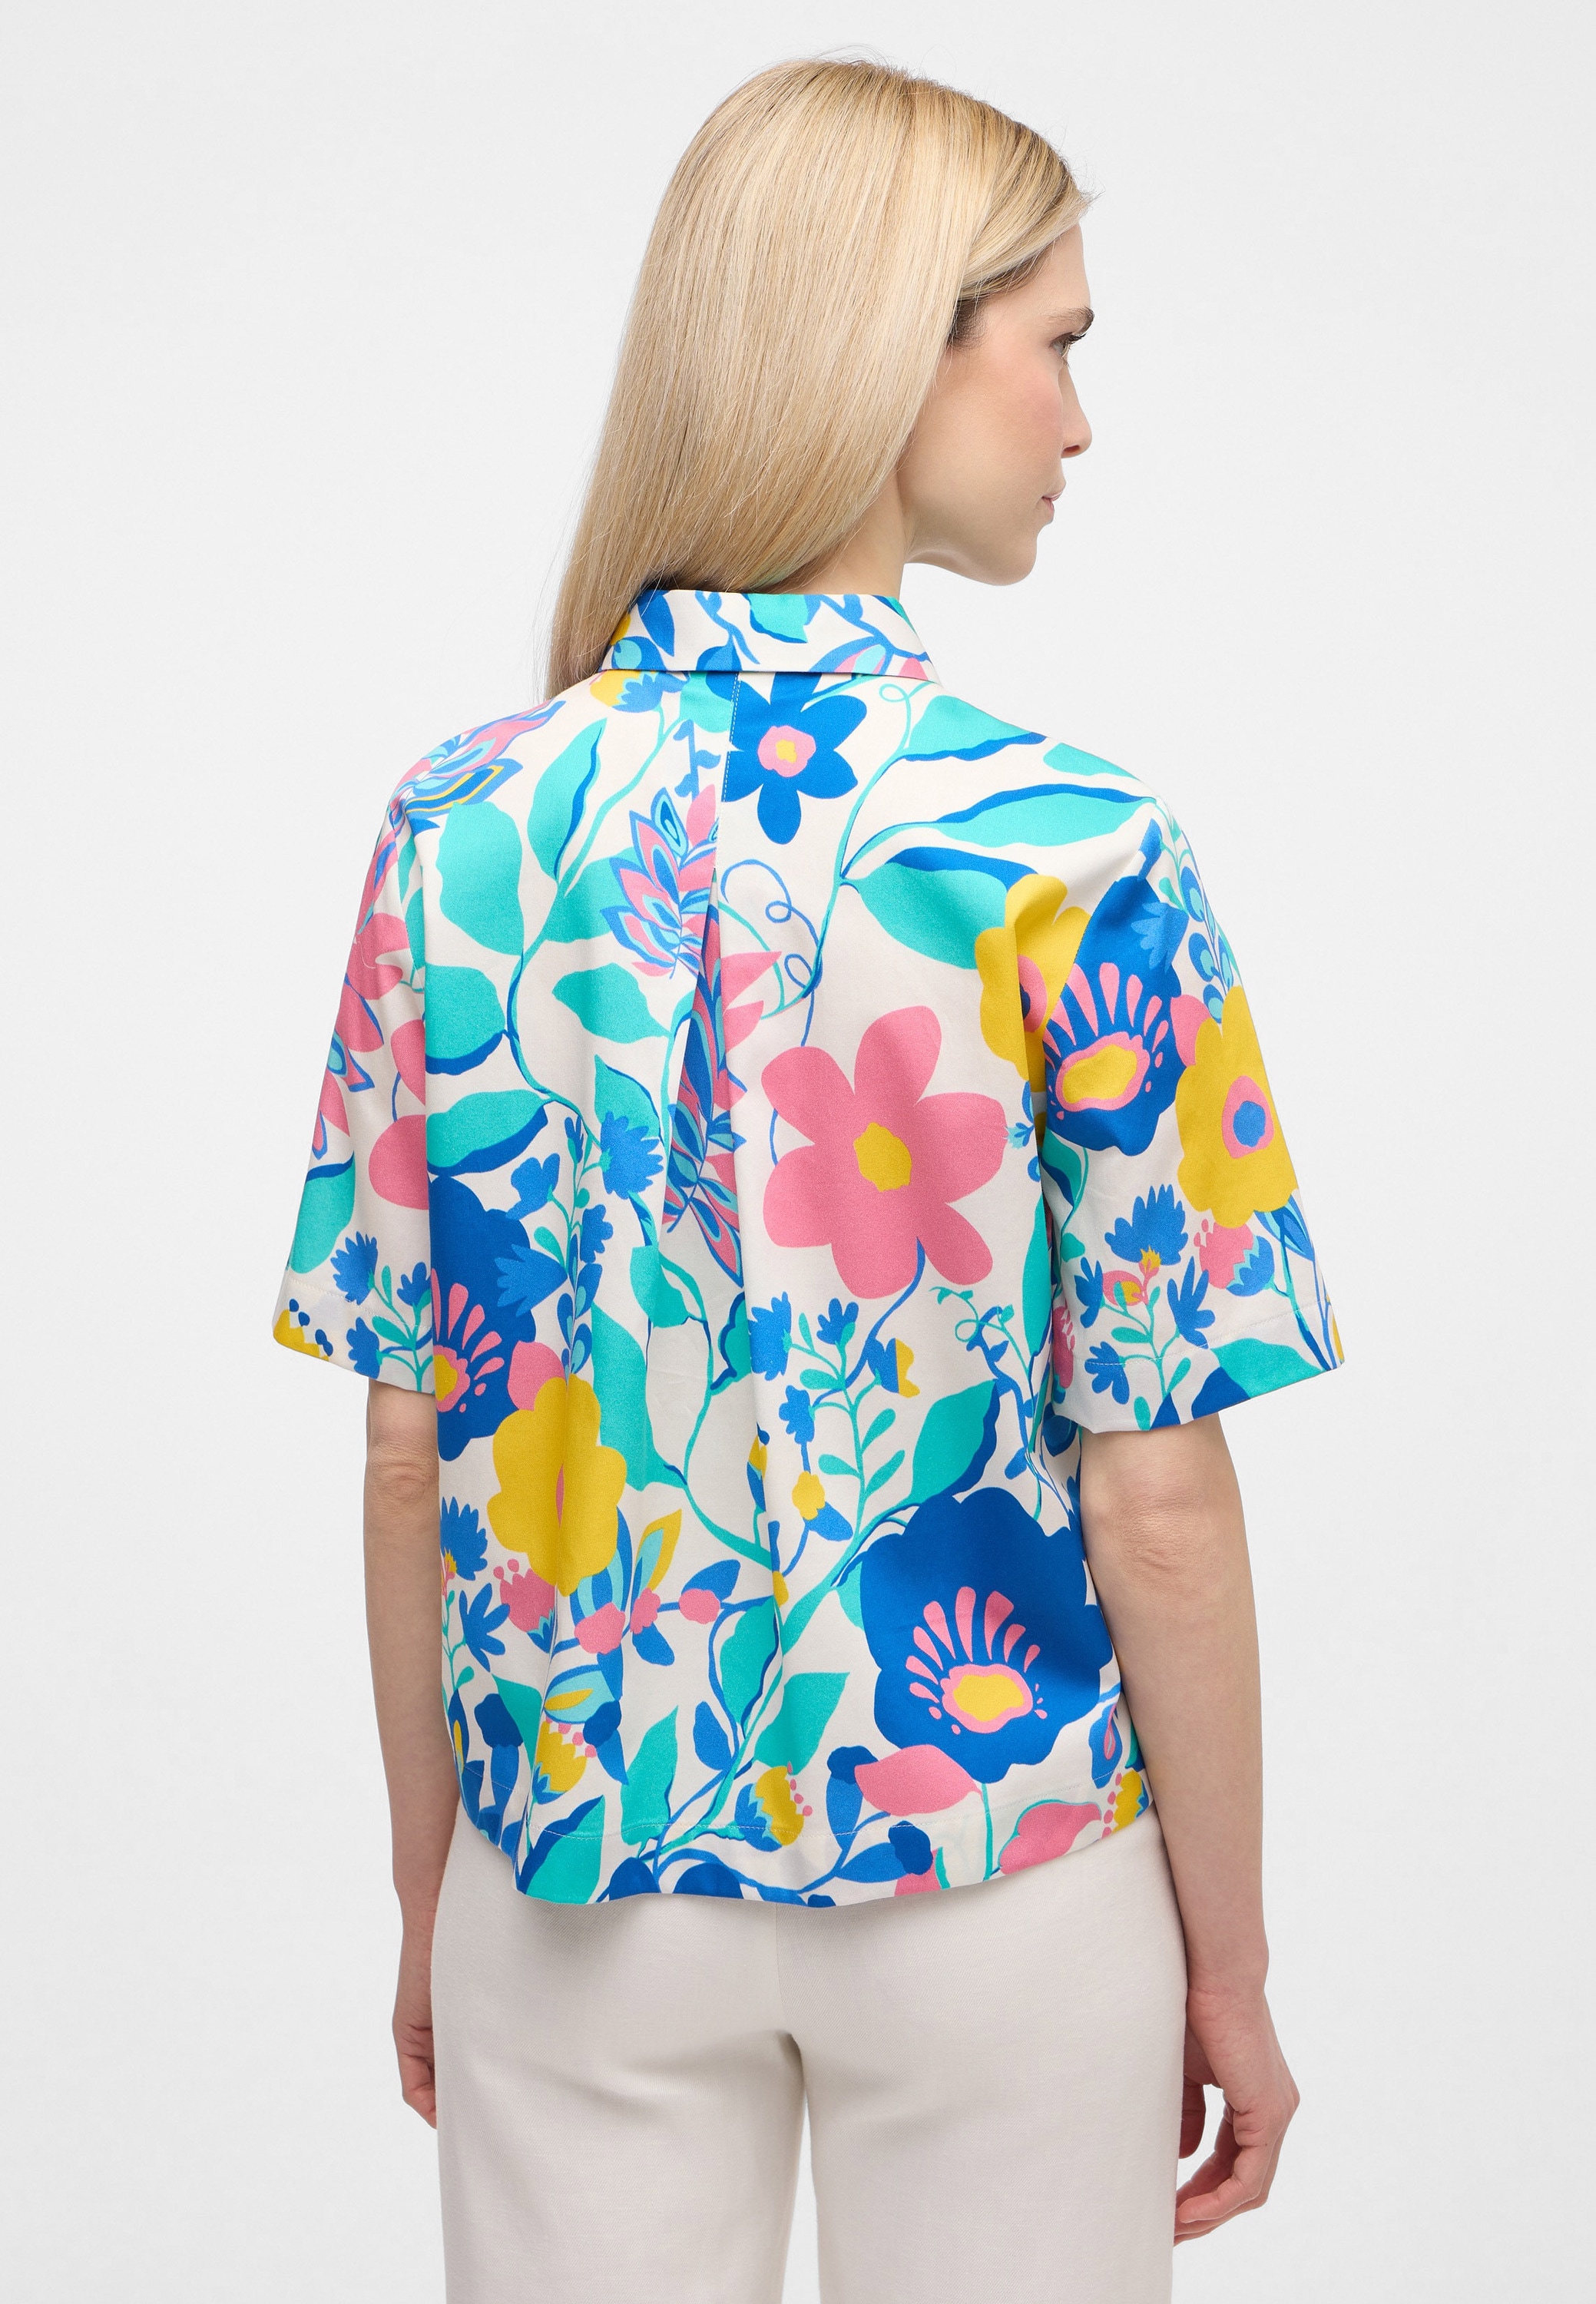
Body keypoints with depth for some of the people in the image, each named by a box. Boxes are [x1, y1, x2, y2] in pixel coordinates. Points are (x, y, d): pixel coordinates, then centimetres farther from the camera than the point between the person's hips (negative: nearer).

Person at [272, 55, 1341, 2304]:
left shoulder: (459, 829, -6)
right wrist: (1230, 1961, 0)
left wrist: (431, 1895, 11)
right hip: (998, 1868, -2)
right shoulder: (1072, 851, -15)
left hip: (581, 1882, 3)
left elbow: (406, 1450, -2)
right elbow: (1159, 1500, -13)